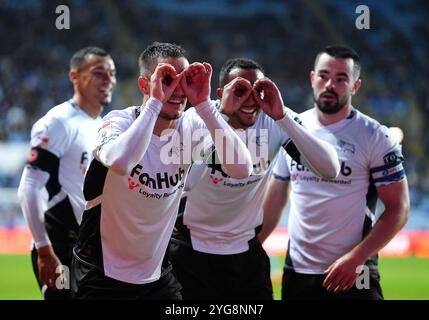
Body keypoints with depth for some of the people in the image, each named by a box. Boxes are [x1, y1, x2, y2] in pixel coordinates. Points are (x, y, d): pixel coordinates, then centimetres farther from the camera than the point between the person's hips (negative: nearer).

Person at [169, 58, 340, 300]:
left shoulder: (275, 123, -11)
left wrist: (282, 116, -30)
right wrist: (223, 113, -39)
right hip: (192, 250, -2)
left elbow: (331, 170, -24)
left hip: (247, 252, 2)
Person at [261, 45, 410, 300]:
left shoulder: (375, 137, -6)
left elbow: (398, 209, -8)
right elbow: (275, 198, 15)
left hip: (353, 278, -4)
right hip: (296, 273, 4)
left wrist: (355, 258, -17)